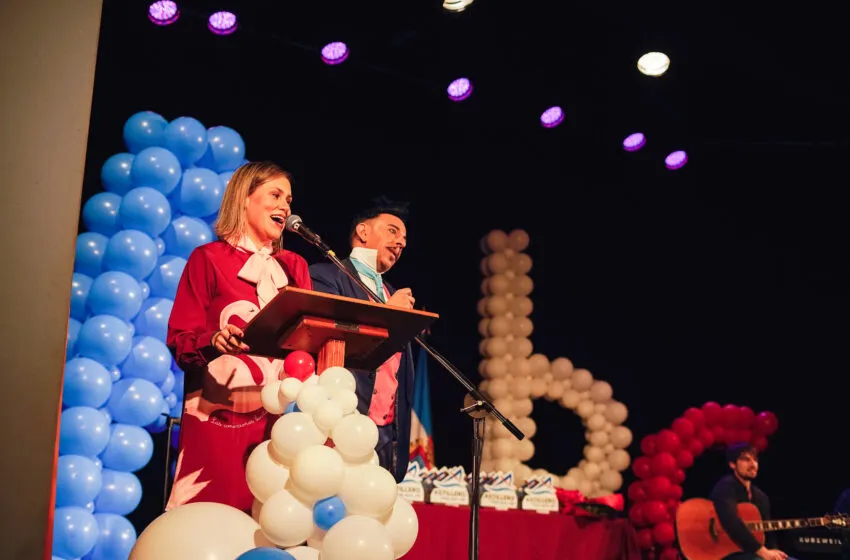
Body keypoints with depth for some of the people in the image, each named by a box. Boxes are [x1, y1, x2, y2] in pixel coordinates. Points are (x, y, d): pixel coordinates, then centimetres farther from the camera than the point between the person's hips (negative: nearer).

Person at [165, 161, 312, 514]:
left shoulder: (294, 267, 16)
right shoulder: (209, 258, 3)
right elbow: (179, 339, -1)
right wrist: (214, 341, -21)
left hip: (276, 412, 4)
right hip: (218, 412, -4)